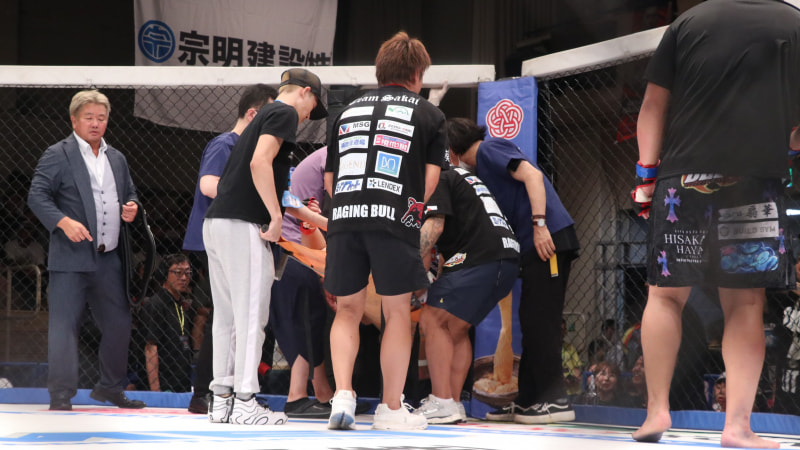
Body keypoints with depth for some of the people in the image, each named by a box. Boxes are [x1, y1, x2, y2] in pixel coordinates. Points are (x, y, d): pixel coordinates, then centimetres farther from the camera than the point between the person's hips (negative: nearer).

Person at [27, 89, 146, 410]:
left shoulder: (117, 159, 17)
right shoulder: (57, 155, -3)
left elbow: (130, 192, 28)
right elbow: (37, 196, -9)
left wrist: (131, 207, 5)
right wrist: (63, 221, -23)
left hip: (109, 260, 7)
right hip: (71, 259, -6)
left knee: (119, 324, 11)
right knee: (64, 326, -7)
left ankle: (110, 388, 26)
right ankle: (60, 397, -3)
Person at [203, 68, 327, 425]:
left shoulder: (264, 115, 26)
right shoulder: (285, 113, -3)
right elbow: (260, 163, -18)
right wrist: (276, 217, -15)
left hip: (216, 222, 9)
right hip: (243, 225, -9)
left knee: (227, 315, 12)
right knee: (251, 315, -6)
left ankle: (221, 397, 14)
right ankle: (244, 401, -5)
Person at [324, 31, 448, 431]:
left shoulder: (349, 109, 22)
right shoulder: (429, 114, 11)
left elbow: (329, 178, 21)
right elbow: (430, 177, 3)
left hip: (344, 217, 3)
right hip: (394, 219, -3)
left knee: (348, 310, 12)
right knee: (397, 312, 6)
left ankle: (342, 394, -5)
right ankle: (391, 409, 10)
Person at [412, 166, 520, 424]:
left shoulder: (438, 180, 4)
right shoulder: (460, 177, 32)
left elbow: (434, 227, -11)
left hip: (481, 257, -9)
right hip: (509, 260, 9)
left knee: (431, 320, -8)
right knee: (455, 328, 16)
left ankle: (442, 403, -14)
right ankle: (454, 405, 11)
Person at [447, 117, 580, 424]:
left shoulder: (489, 149, -1)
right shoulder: (481, 168, 27)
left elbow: (532, 174, -16)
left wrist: (539, 223, -23)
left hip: (549, 238, -10)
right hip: (534, 246, 10)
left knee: (540, 321, -10)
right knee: (531, 322, 11)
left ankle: (555, 400, -11)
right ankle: (528, 401, 15)